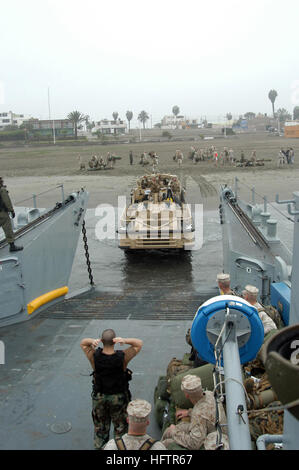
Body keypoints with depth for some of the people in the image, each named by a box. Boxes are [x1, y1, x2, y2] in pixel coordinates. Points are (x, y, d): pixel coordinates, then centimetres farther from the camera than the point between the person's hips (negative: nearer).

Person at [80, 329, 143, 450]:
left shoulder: (94, 357, -22)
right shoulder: (122, 357, -26)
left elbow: (82, 343, -3)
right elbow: (139, 343, -12)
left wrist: (92, 341, -26)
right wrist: (125, 340, -31)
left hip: (99, 397, 2)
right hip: (119, 398, -2)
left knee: (100, 427, 23)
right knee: (120, 427, 20)